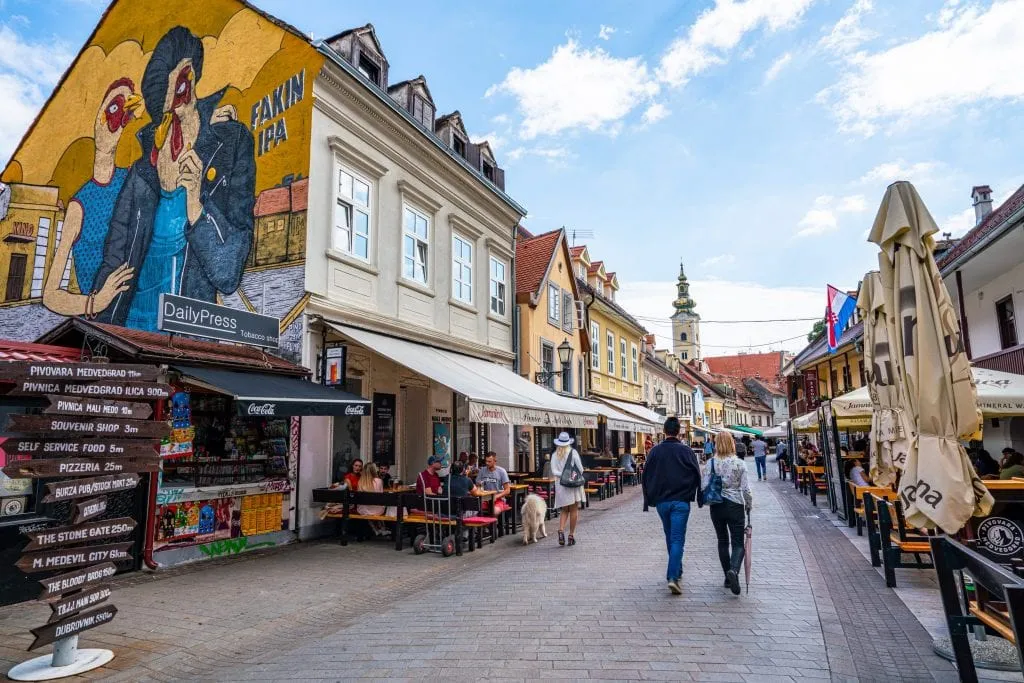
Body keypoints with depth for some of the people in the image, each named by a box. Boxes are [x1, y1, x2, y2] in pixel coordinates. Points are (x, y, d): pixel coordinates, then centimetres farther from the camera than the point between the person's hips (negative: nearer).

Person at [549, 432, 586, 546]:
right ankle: (571, 535, 8)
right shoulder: (573, 452, -6)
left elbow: (554, 472, -6)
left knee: (564, 510, 14)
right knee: (573, 510, 7)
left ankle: (561, 530, -8)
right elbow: (580, 469, -4)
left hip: (560, 485, 3)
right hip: (574, 484, -2)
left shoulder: (554, 455, 1)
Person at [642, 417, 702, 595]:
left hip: (661, 502, 3)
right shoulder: (685, 450, -5)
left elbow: (646, 476, 5)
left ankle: (676, 571, 32)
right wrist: (692, 495, 12)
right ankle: (673, 577, -15)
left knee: (670, 537, 19)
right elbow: (697, 475, -2)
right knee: (678, 539, -4)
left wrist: (649, 500, 12)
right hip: (681, 501, -3)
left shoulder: (655, 451, 1)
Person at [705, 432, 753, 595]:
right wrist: (749, 505, 9)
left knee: (722, 541, 16)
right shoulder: (739, 463, -8)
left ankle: (728, 577, 22)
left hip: (716, 507, 2)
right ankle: (734, 570, -22)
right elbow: (745, 488, -8)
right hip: (735, 506, -1)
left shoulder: (711, 463, -7)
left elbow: (704, 486, -8)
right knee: (738, 543, 4)